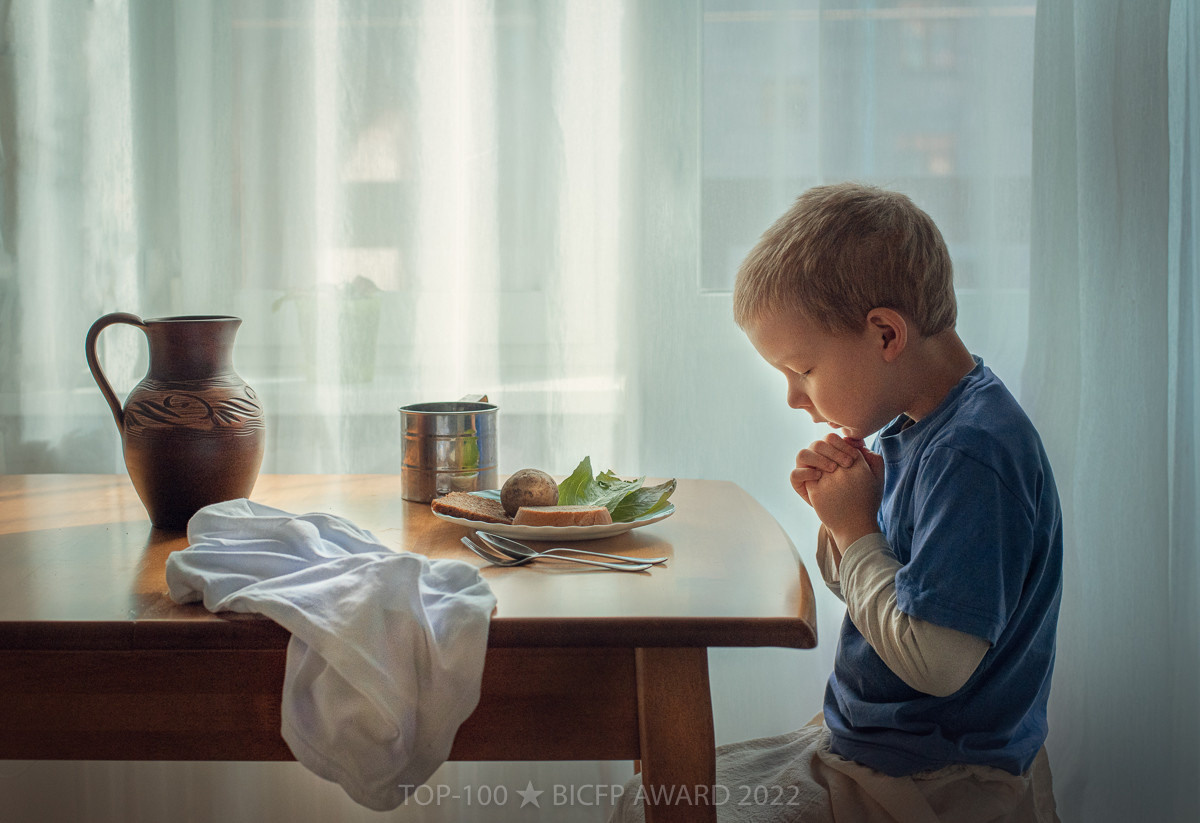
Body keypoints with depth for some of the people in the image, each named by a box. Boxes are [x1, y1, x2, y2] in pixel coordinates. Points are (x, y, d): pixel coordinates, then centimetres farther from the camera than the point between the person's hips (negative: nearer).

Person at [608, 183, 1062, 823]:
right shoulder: (915, 431, 6)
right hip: (865, 744, 10)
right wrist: (839, 516, -4)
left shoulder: (972, 456, -25)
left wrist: (856, 528, -17)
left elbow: (935, 662, -29)